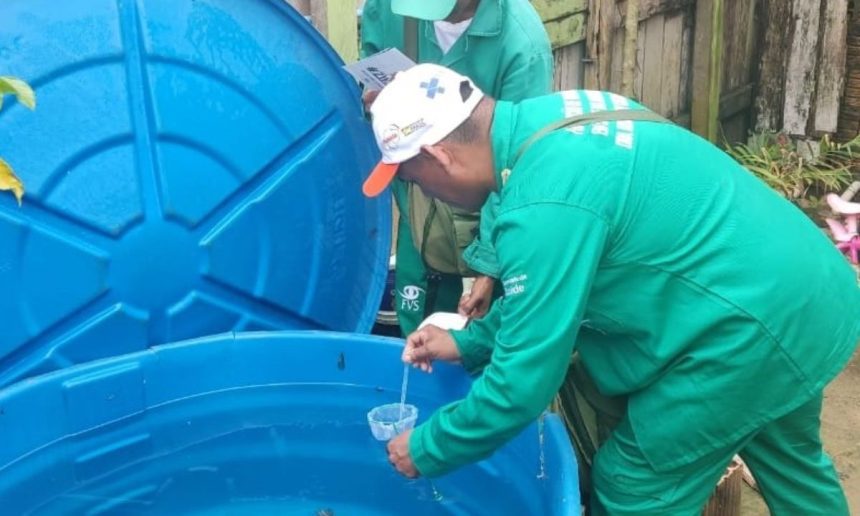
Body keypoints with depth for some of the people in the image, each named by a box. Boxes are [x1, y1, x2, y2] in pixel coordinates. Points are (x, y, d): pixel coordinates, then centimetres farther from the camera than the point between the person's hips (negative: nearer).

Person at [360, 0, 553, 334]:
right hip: (419, 196, 4)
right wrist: (373, 97, -14)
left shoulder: (522, 43, -28)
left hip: (490, 209, -4)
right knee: (418, 326, 15)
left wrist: (489, 263, -25)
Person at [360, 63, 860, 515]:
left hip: (754, 326, -9)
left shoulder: (544, 207, -27)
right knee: (792, 465, 29)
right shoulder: (547, 119, 3)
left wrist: (428, 449, -6)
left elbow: (523, 382, -21)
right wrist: (472, 341, 17)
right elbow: (554, 280, 16)